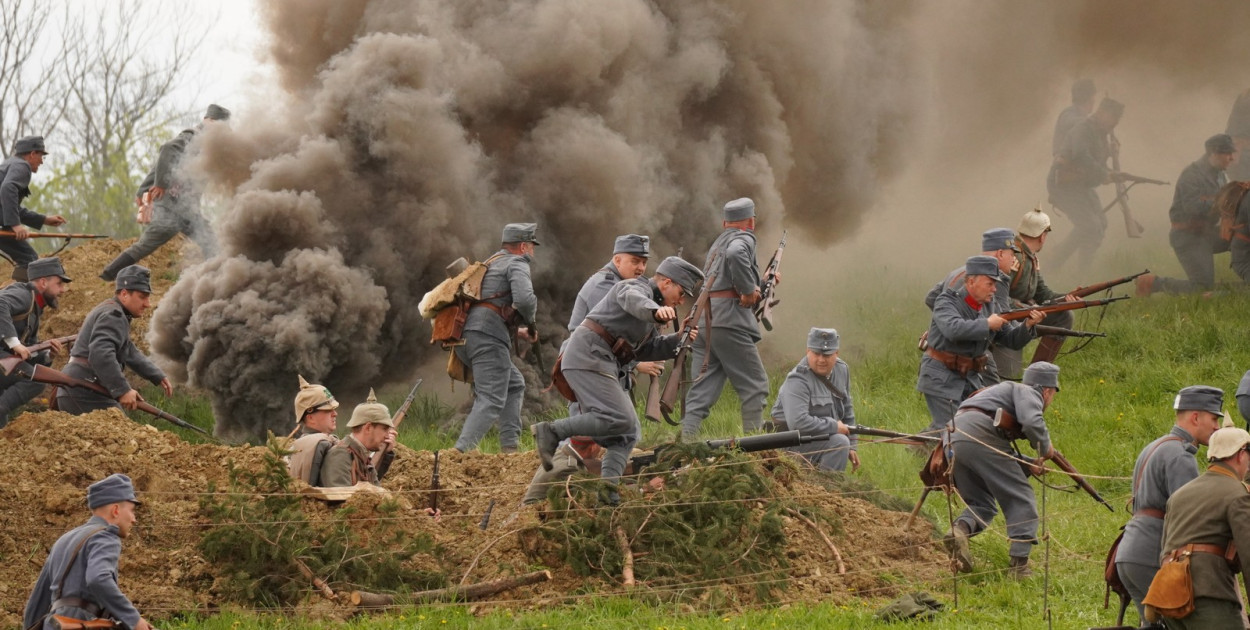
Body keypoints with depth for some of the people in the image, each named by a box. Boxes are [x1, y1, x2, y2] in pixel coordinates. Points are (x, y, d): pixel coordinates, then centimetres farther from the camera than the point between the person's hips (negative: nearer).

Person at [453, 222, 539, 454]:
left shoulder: (491, 263, 30)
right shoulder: (517, 264, 2)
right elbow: (524, 298, -17)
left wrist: (516, 329, 30)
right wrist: (529, 323, 3)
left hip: (464, 336, 9)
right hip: (488, 336, -9)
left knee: (514, 385, 21)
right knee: (491, 400, -13)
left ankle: (509, 447, 12)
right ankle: (461, 451, -28)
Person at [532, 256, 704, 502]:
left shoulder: (652, 303, 26)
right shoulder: (637, 287, -4)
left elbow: (646, 349, 26)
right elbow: (632, 300, -30)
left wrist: (677, 340, 11)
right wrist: (656, 310, -51)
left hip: (601, 362, 11)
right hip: (587, 354, -11)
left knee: (626, 433, 4)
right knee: (617, 418, -24)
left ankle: (607, 491, -4)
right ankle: (551, 431, -19)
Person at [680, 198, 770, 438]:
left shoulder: (718, 243, 26)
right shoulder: (744, 239, -1)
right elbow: (735, 255, -24)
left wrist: (761, 283, 25)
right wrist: (749, 290, -16)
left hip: (702, 322, 8)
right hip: (728, 321, -8)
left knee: (701, 390, 4)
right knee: (755, 385, -1)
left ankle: (686, 443, -6)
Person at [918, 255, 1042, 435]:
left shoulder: (988, 309, 7)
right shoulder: (947, 302, -11)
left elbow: (1013, 340, 9)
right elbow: (954, 329, -32)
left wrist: (1027, 325, -11)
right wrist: (988, 324, -24)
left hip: (972, 378, 7)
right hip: (942, 379, -7)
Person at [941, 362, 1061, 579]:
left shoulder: (1006, 389, 36)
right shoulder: (1029, 393, 9)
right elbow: (1032, 422, -13)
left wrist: (1031, 464, 24)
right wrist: (1045, 448, 5)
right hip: (980, 435, -8)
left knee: (981, 503, 18)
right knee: (1021, 499, 1)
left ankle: (960, 529, -13)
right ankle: (1019, 564, -8)